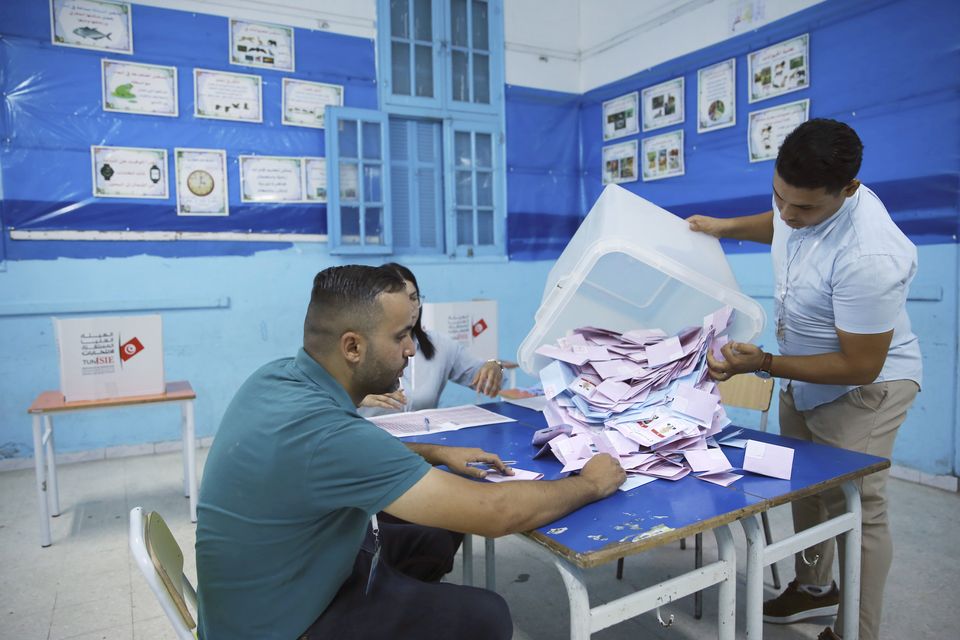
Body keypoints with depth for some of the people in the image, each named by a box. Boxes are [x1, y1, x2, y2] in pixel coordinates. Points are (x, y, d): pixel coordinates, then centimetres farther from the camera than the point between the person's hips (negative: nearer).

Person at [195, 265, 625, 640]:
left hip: (278, 578, 8)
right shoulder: (322, 431, -36)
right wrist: (590, 484, -15)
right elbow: (496, 513, -33)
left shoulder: (280, 376, -9)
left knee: (432, 535, 14)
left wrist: (434, 454, 3)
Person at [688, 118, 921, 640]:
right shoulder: (799, 197, -12)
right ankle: (815, 587, 40)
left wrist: (762, 364, -32)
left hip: (863, 388, -8)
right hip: (803, 376, 8)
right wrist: (726, 227, 2)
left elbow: (860, 367, -28)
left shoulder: (868, 257, -37)